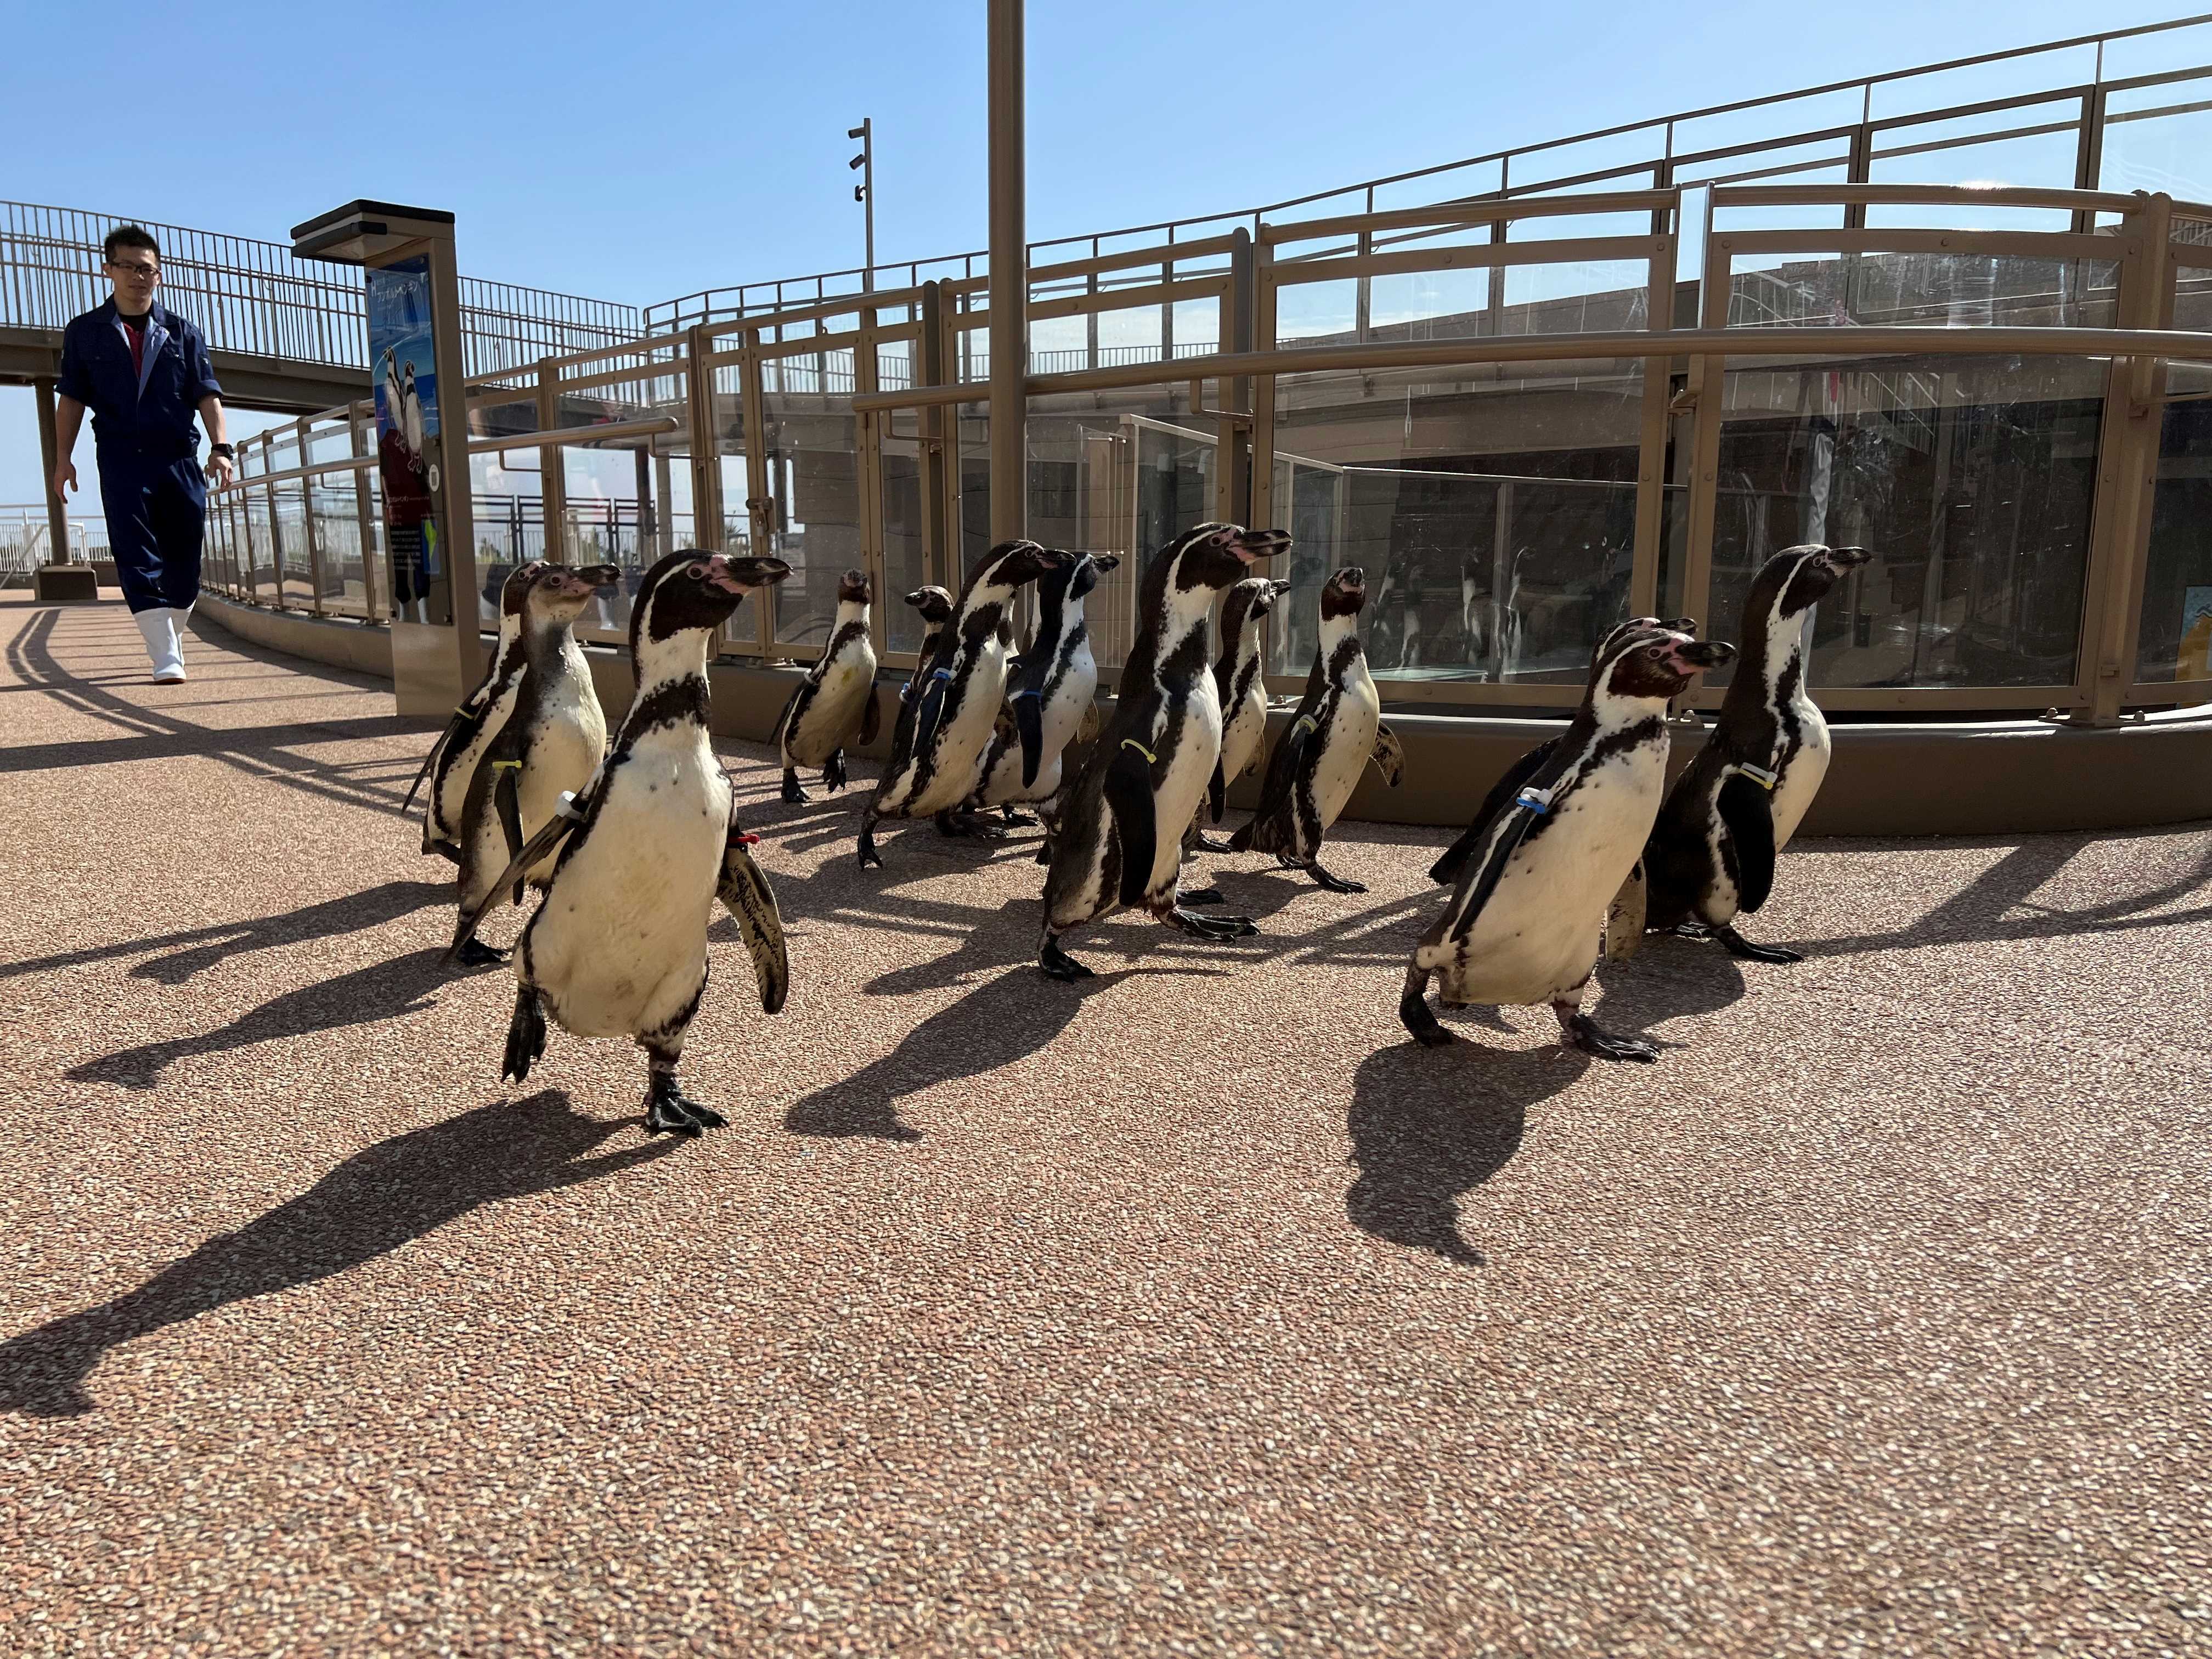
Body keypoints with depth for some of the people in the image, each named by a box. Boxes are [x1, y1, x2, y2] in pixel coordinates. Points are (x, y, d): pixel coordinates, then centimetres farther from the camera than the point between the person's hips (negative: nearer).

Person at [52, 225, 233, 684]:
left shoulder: (182, 333, 12)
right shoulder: (84, 332, 10)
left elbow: (207, 394, 6)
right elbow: (71, 397, 9)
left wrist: (220, 447, -9)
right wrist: (63, 457, 1)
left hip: (180, 459, 1)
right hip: (121, 461, -1)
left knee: (184, 558, 4)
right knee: (137, 560, -11)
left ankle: (172, 640, 22)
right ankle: (166, 658, -15)